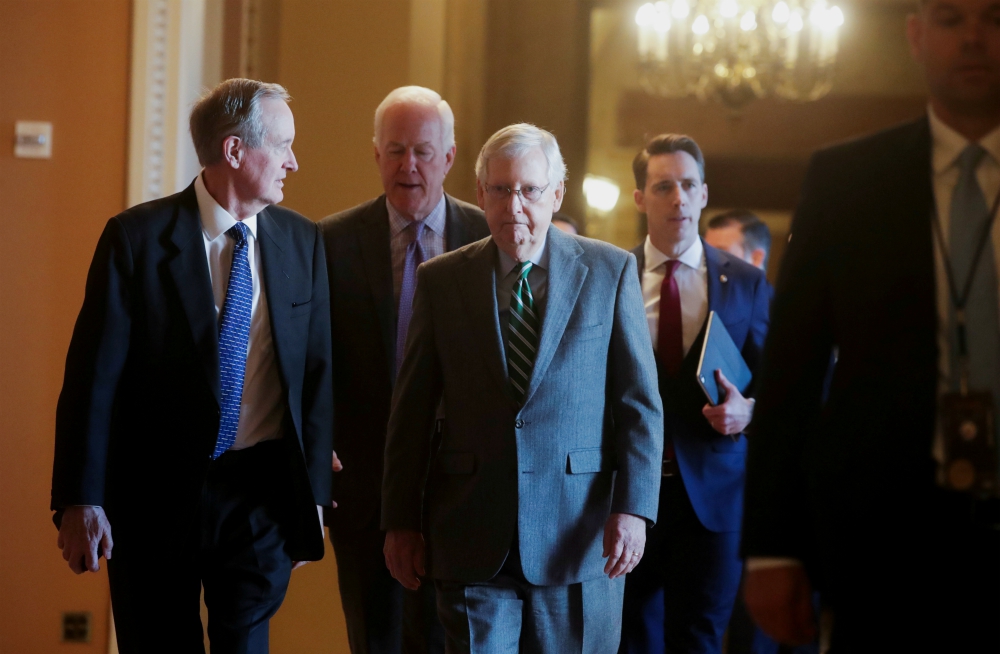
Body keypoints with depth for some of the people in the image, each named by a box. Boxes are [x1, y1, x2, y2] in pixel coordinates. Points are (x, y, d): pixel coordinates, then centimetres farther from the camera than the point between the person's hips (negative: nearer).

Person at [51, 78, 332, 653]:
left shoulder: (302, 242, 5)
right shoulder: (137, 237, -7)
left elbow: (316, 370, 9)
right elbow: (94, 374, -8)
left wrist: (313, 493, 6)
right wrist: (81, 499, -13)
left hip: (260, 494, 2)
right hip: (155, 493, -2)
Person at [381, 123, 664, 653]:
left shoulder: (610, 271, 3)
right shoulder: (441, 280, 6)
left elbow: (639, 402, 1)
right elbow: (412, 409, 7)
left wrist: (633, 508, -9)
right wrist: (401, 520, 5)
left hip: (578, 538, 0)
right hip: (473, 543, 1)